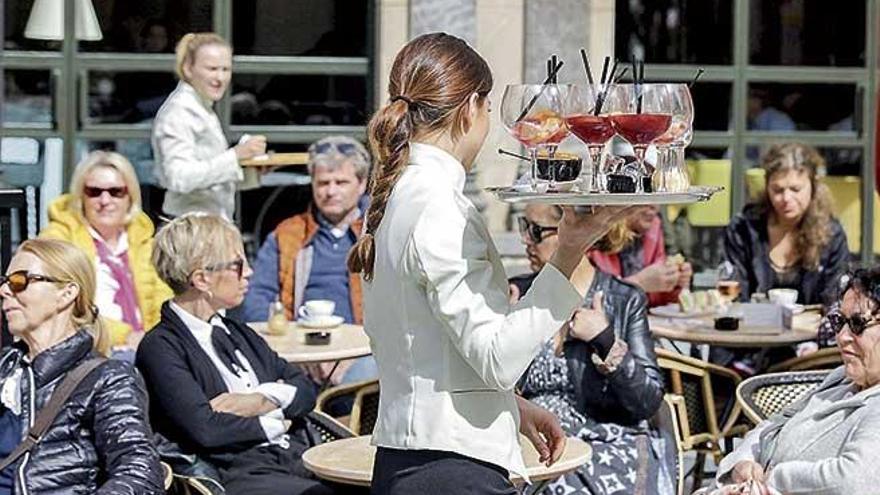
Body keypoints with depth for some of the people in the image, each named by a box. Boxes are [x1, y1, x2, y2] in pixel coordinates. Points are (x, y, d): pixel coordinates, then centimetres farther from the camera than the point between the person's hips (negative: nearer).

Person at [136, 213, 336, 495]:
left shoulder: (237, 333, 24)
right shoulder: (160, 347, -1)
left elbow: (305, 389, 18)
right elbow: (204, 428, -14)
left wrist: (262, 400, -3)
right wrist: (275, 423, 1)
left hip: (298, 460, 7)